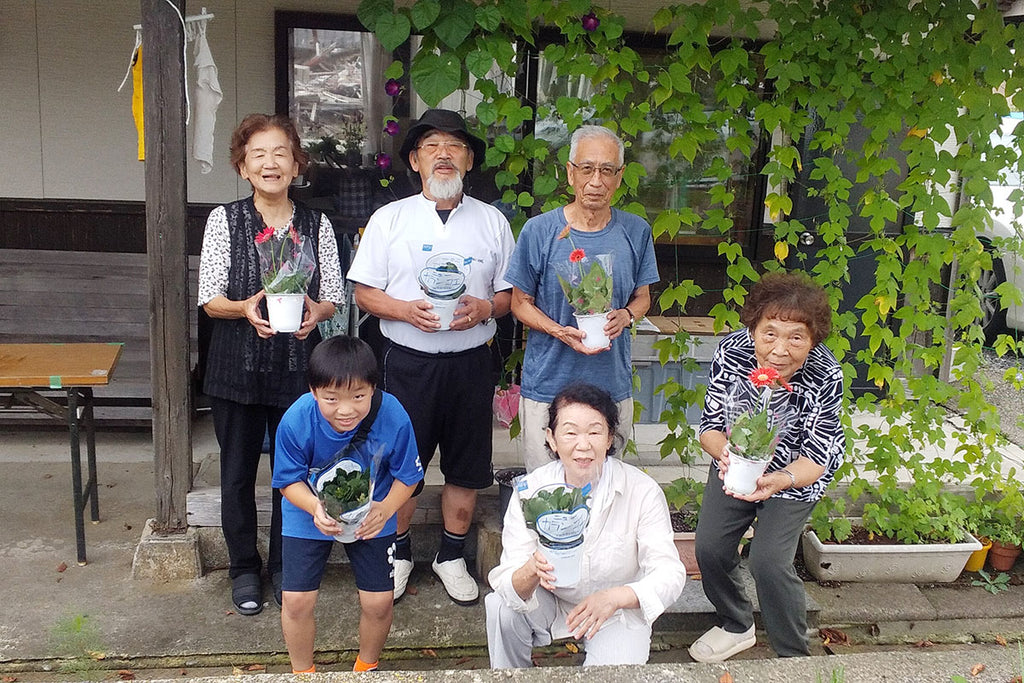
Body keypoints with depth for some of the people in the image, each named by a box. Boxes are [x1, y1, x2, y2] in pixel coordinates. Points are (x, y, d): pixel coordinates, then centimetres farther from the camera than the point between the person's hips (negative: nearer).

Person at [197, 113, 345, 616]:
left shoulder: (317, 225, 2)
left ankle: (285, 566, 29)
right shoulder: (225, 220, -1)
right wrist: (246, 308, -24)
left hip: (297, 366, 1)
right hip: (238, 366, -1)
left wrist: (315, 312, -19)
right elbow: (210, 299, -3)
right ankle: (244, 569, 28)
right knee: (238, 471, 10)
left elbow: (334, 296, 4)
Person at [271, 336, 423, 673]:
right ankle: (303, 672, 27)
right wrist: (314, 506, -35)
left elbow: (407, 476, -13)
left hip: (371, 517, 0)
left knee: (378, 603, 1)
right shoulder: (296, 421, -29)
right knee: (296, 600, -4)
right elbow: (289, 480, -14)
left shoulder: (393, 418, -29)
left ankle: (367, 666, 34)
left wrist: (386, 509, -32)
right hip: (309, 514, 0)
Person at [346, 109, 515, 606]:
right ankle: (398, 554, 29)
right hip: (407, 361, -1)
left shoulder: (493, 222, 6)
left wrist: (485, 308, -14)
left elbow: (510, 294, 8)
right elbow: (364, 293, 1)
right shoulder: (389, 219, 2)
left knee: (466, 466, 11)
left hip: (470, 361, 2)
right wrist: (405, 310, -17)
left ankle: (451, 557, 31)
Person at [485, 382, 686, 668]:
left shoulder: (642, 492, -19)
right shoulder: (529, 491, -16)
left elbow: (670, 574, -22)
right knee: (501, 607, -25)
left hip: (618, 615, -1)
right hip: (552, 604, 2)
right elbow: (508, 586, -21)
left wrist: (615, 597, -41)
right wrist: (532, 571, -46)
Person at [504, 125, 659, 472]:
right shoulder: (539, 230, -5)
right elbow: (520, 302, 1)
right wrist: (560, 332, -17)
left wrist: (625, 316, -11)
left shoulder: (636, 231, 3)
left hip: (613, 387, 2)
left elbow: (642, 297, 13)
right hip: (547, 387, -2)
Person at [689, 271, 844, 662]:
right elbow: (710, 425, -18)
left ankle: (794, 656, 12)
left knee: (768, 561, -14)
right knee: (709, 548, 0)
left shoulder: (826, 377, -33)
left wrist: (780, 480, -47)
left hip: (796, 472, -3)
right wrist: (724, 450, -42)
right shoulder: (732, 352, -28)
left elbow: (815, 458, -26)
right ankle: (737, 627, 30)